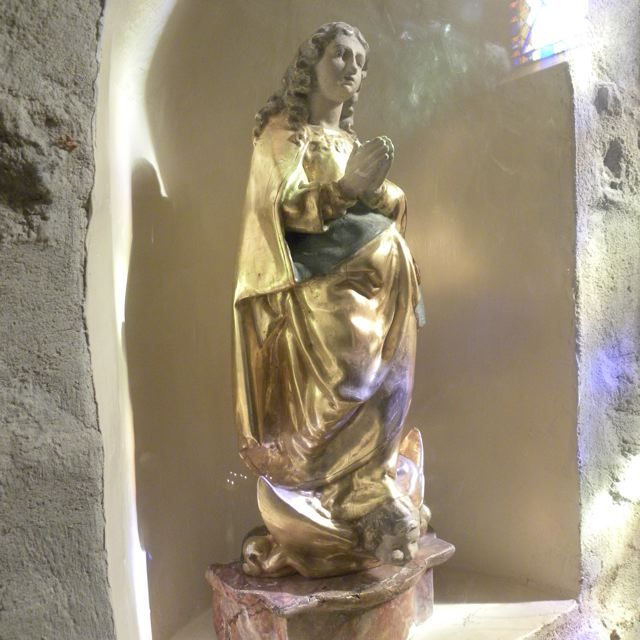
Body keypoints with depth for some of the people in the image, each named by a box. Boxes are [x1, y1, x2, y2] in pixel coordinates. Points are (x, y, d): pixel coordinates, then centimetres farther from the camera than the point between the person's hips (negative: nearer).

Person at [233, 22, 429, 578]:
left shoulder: (350, 142, 22)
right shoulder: (283, 132, 2)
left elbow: (391, 209, 18)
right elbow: (281, 209, -11)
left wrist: (376, 187, -3)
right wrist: (345, 186, -19)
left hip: (368, 295, 7)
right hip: (315, 301, -7)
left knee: (367, 407, 5)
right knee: (322, 420, -9)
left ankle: (367, 521, 16)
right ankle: (312, 536, 3)